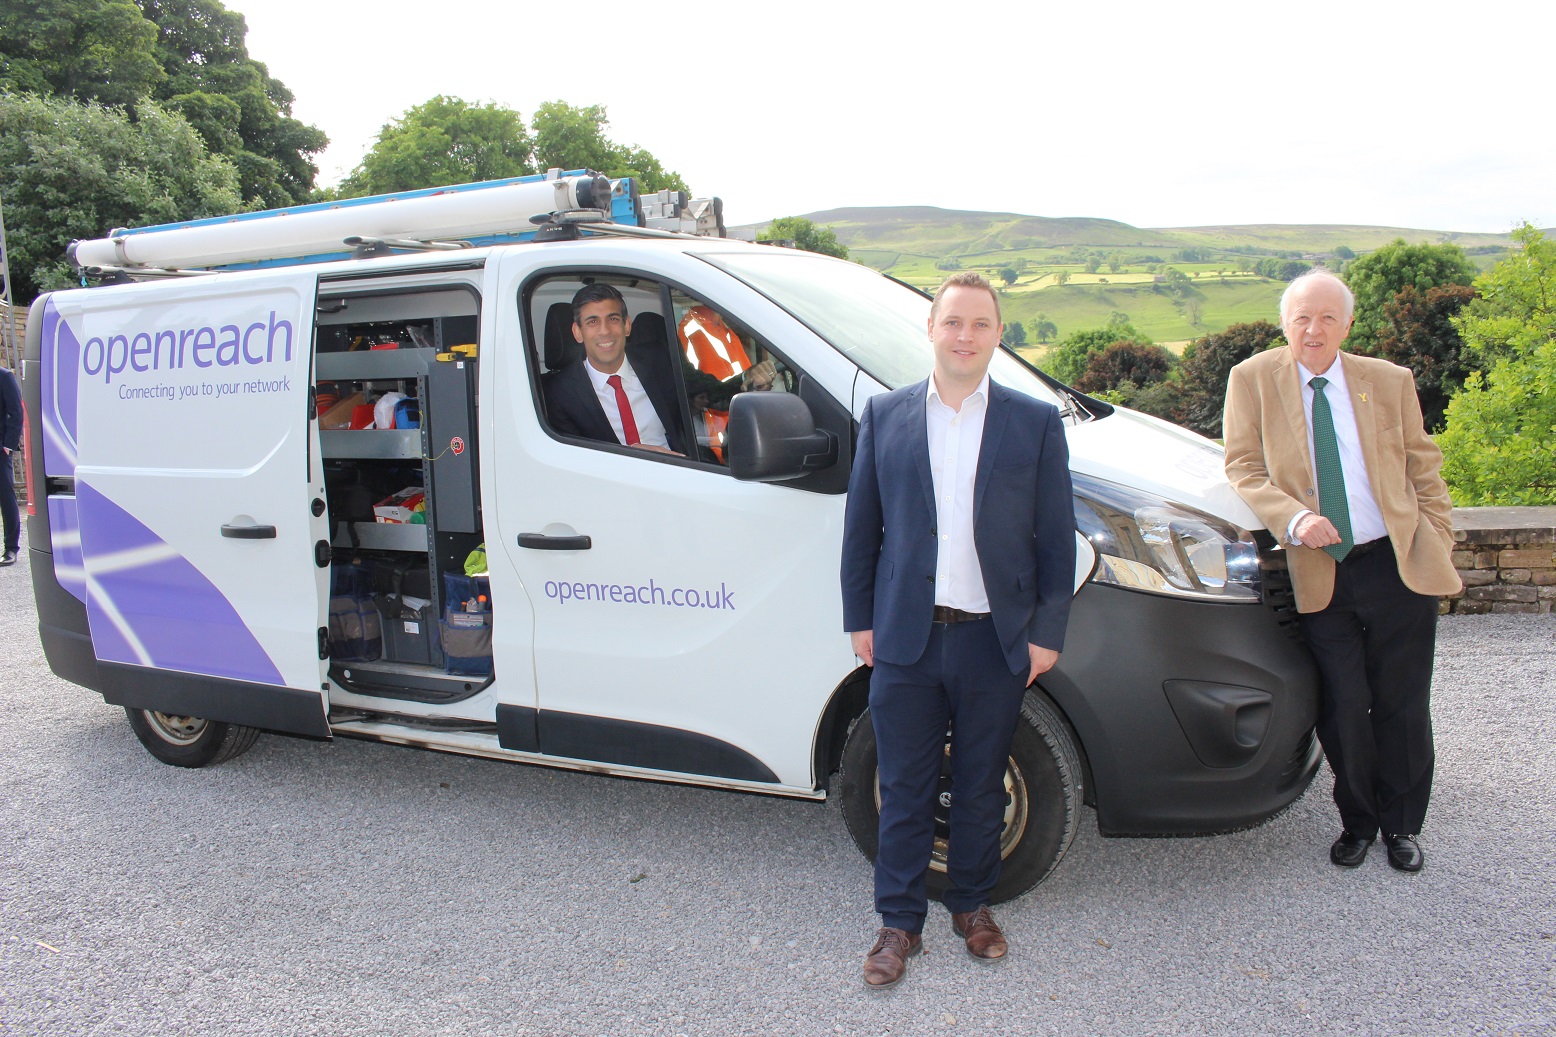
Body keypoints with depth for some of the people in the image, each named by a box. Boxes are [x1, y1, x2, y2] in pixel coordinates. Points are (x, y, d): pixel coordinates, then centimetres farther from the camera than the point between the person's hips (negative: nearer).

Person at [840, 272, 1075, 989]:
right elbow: (861, 527, 7)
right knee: (904, 790, 9)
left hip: (996, 642, 0)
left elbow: (1056, 538, 2)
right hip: (906, 639, 0)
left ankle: (971, 904, 35)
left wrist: (1047, 632, -2)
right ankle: (900, 921, 24)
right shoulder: (885, 416, 3)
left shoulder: (1036, 425, 2)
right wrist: (860, 620, 4)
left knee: (982, 786, 15)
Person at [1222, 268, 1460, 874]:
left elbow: (1424, 468, 12)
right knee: (1343, 710, 2)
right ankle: (1357, 822, 26)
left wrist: (1438, 541, 4)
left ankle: (1400, 826, 30)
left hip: (1399, 568, 2)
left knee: (1402, 707, 9)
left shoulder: (1390, 382, 7)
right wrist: (1294, 518, -20)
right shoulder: (1252, 380, 1)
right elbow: (1244, 470, -3)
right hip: (1318, 575, -1)